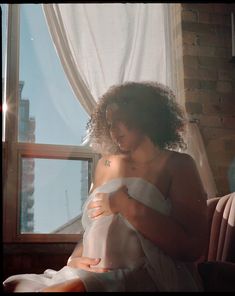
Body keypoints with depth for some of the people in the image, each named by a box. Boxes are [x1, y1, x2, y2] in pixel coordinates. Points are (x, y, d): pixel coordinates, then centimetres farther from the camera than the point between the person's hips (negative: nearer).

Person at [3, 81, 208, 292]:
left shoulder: (177, 165, 2)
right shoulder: (106, 164, 18)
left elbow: (193, 248, -10)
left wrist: (128, 207, -12)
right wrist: (75, 259, -3)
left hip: (151, 279, -5)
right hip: (96, 275, 5)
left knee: (69, 289, -35)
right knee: (12, 286, -17)